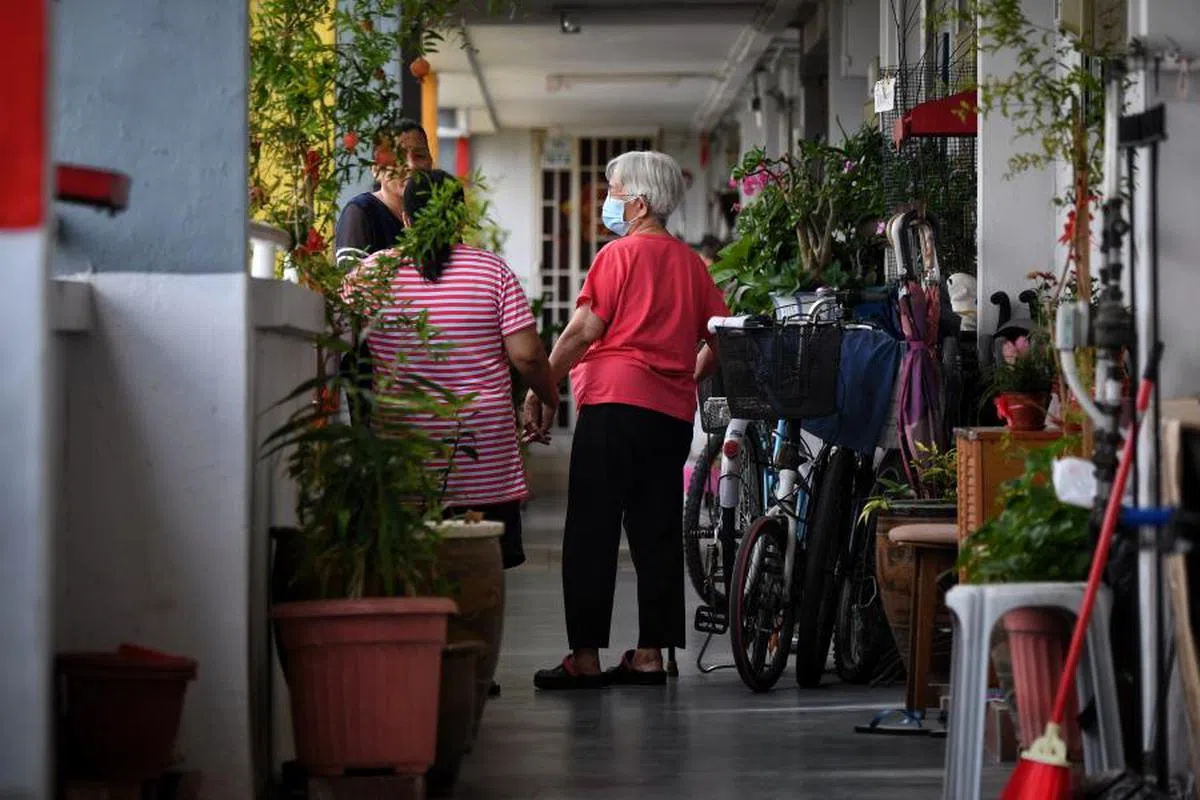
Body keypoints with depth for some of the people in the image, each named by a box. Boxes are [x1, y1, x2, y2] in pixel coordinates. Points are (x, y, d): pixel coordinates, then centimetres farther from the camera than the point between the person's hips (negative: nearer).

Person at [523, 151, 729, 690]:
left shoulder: (620, 254, -4)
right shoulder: (691, 262, 14)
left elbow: (582, 331, -10)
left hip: (616, 402, -7)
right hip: (673, 413, 7)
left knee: (591, 532, -3)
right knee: (657, 533, 9)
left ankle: (585, 656, -5)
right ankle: (650, 654, 9)